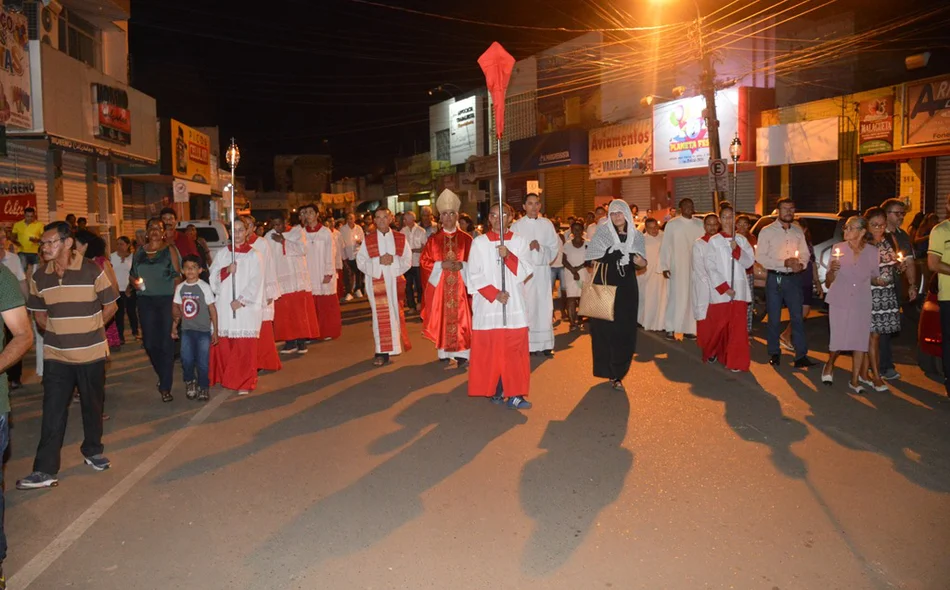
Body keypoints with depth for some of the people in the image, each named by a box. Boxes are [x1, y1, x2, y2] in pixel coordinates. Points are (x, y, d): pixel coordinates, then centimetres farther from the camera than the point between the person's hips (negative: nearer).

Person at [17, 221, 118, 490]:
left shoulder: (92, 271, -10)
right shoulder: (39, 277, 0)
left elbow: (110, 306, -1)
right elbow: (38, 313, 11)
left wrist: (89, 329, 0)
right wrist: (58, 332, 0)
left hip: (91, 353, -2)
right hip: (56, 355, 2)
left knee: (92, 406, 13)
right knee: (53, 412, 2)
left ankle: (92, 451, 33)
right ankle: (45, 470, 7)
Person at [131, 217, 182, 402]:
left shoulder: (170, 250, 0)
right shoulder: (139, 251, 11)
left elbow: (177, 276, -4)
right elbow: (133, 274, 19)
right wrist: (135, 282, -3)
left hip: (166, 299, -4)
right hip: (145, 300, 4)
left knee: (166, 343, -3)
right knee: (149, 342, 4)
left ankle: (165, 387, 3)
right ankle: (163, 376, 28)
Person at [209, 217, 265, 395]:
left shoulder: (254, 256, 2)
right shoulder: (222, 253, 11)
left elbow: (255, 282, -5)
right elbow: (212, 277, 7)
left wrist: (241, 301, -13)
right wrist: (226, 270, -12)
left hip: (246, 308, -3)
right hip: (224, 306, 3)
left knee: (245, 347, -3)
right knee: (223, 345, 3)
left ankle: (244, 383, 7)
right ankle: (225, 378, 20)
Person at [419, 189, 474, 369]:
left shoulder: (466, 239, 4)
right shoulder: (433, 239, 6)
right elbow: (424, 261, 2)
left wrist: (462, 265, -15)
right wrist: (441, 265, -12)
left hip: (460, 286, -1)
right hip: (439, 286, 1)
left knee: (461, 318, -3)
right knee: (442, 319, 1)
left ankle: (461, 354, 1)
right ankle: (446, 354, 9)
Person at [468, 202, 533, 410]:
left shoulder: (519, 242, 8)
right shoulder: (479, 243, 4)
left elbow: (524, 273, -1)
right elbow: (474, 276, -1)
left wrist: (508, 256, -17)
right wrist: (494, 293, -11)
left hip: (514, 305, 1)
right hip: (487, 304, -1)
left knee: (514, 350, -2)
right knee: (490, 350, 0)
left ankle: (515, 394, 1)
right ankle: (495, 391, 10)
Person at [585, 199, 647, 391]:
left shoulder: (636, 236, 7)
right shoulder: (602, 233, -1)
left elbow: (643, 263, 10)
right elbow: (595, 262, -3)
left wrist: (638, 260, -11)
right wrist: (592, 286, -14)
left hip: (627, 288, 3)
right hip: (605, 285, -3)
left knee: (626, 330, 4)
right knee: (606, 328, 1)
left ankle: (618, 371, 17)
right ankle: (612, 374, 15)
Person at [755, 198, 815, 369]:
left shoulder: (798, 231, 11)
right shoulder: (767, 231, -2)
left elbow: (805, 254, 13)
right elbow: (760, 257, -9)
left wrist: (801, 264, -10)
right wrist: (784, 263, -18)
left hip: (793, 278, 3)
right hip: (775, 278, -3)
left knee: (798, 317, 0)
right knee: (774, 319, 5)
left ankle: (801, 356, 3)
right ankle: (774, 354, 18)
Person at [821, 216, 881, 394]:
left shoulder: (872, 252, -1)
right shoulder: (838, 248, -2)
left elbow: (875, 278, 11)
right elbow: (828, 283, 2)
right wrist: (832, 271, -19)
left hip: (861, 303, 1)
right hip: (839, 301, -1)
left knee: (860, 339, 2)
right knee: (838, 339, -1)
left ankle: (855, 380, 14)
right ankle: (829, 366, 30)